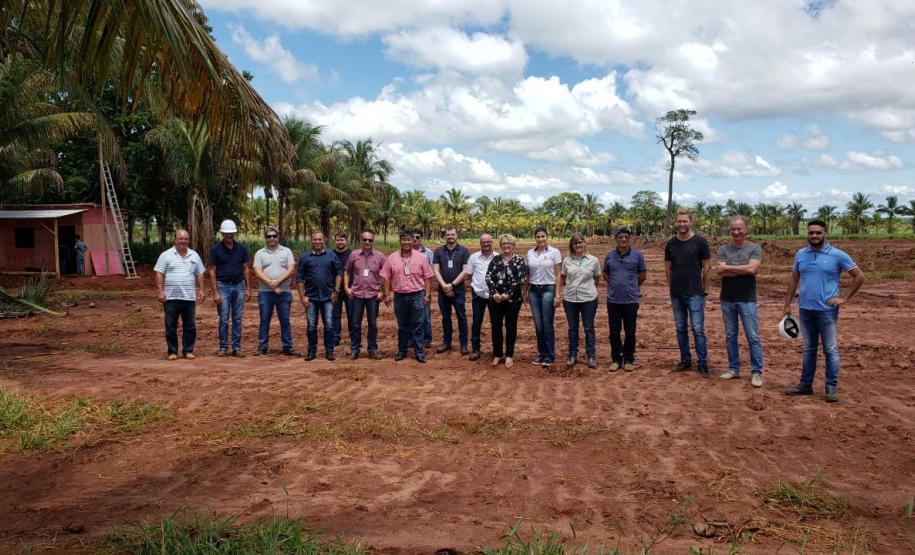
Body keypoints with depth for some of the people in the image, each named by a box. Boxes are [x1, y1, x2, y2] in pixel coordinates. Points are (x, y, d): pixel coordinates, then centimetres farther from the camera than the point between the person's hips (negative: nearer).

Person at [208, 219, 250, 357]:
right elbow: (212, 272, -3)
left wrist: (247, 289, 4)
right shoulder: (215, 249, -3)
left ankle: (236, 348, 11)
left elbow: (246, 269, 8)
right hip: (223, 286, -2)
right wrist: (215, 292, -9)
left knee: (237, 319, 6)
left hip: (239, 285, 2)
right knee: (224, 319, 1)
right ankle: (223, 348, 9)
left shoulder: (241, 248, 4)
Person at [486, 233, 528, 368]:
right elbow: (488, 276, 1)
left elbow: (521, 280, -10)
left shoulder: (519, 261, -1)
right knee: (495, 326, 6)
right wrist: (494, 292, -13)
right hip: (495, 299, 3)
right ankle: (497, 354, 18)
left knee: (511, 327, 6)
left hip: (513, 299, -3)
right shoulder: (495, 259, 9)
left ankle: (509, 355, 16)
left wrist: (508, 294, -16)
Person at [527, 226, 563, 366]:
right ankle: (541, 354, 17)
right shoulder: (530, 253, 8)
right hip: (534, 290, 4)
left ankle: (549, 356, 6)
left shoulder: (554, 252, -3)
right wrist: (525, 291, 10)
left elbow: (558, 275, -4)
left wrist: (558, 294, -9)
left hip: (548, 289, -4)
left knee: (547, 324, -3)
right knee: (538, 324, 7)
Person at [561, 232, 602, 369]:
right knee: (572, 328, 11)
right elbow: (562, 278, 15)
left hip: (588, 298, -2)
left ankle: (592, 356, 15)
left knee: (589, 328, 6)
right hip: (570, 299, 2)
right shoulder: (566, 260, 2)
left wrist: (587, 287, 9)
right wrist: (568, 288, 7)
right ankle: (573, 355, 22)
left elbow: (597, 279, 9)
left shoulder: (593, 260, -2)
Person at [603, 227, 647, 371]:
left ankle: (628, 360, 17)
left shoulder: (637, 255, -3)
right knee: (614, 332, 7)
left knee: (630, 332, 5)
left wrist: (632, 287, 12)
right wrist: (615, 285, 12)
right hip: (613, 300, 2)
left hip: (631, 300, -2)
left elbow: (643, 274, 8)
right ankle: (616, 359, 19)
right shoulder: (609, 256, 3)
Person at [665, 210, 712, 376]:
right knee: (680, 329, 10)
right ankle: (685, 361, 19)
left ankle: (703, 363, 3)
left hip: (695, 293, -4)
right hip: (676, 294, 4)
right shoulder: (671, 243, 6)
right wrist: (671, 288, 8)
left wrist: (705, 290, -1)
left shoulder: (700, 242, -4)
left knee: (698, 329, -5)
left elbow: (706, 266, -1)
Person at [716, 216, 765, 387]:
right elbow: (720, 271, -10)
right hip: (727, 300, 3)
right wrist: (744, 270, -13)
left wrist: (728, 267, -10)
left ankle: (757, 372, 6)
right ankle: (733, 369, 20)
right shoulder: (723, 249, 4)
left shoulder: (754, 248, -1)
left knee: (753, 337, -1)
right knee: (730, 336, 10)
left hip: (747, 300, -3)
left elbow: (752, 269, -17)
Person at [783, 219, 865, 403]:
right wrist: (787, 304, 9)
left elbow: (859, 276, -1)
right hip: (805, 309, 4)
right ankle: (806, 384, 21)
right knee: (808, 348, 13)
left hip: (827, 310, -4)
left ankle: (832, 388, 8)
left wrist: (844, 298, -6)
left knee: (830, 350, 1)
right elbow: (794, 280, 13)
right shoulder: (801, 254, 6)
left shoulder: (837, 255, -6)